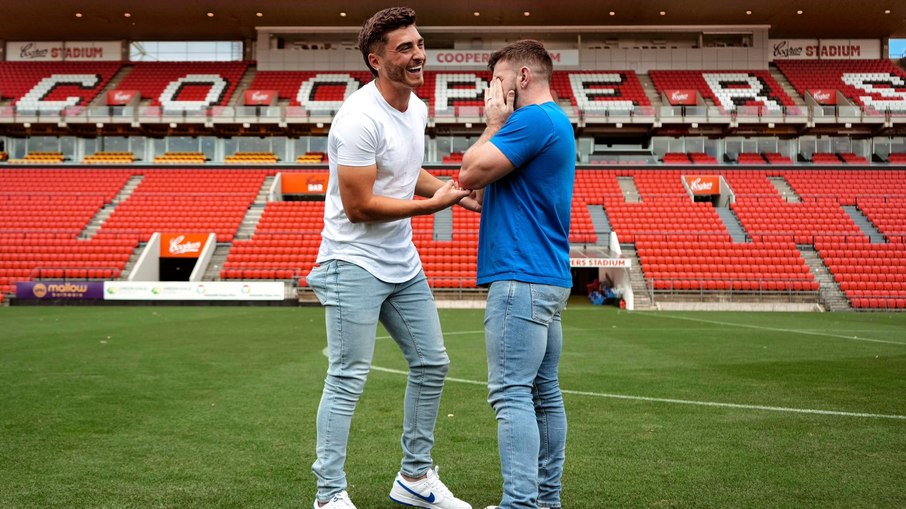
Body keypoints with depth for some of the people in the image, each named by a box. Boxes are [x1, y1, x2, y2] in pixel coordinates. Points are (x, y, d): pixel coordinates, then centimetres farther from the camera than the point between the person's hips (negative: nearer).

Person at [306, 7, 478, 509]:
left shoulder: (417, 109, 6)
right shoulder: (361, 119, -21)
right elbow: (359, 208, -22)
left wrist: (456, 192, 8)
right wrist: (433, 203, -17)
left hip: (402, 262, 9)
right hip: (355, 264, -9)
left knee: (431, 363, 14)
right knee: (347, 381, -4)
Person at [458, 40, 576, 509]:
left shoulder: (533, 119, -12)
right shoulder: (555, 122, 21)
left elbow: (470, 174, -13)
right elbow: (486, 184, 23)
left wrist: (493, 125, -1)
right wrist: (500, 125, 15)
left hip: (521, 279, -11)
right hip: (548, 276, 11)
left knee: (512, 394, -11)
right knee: (544, 392, 12)